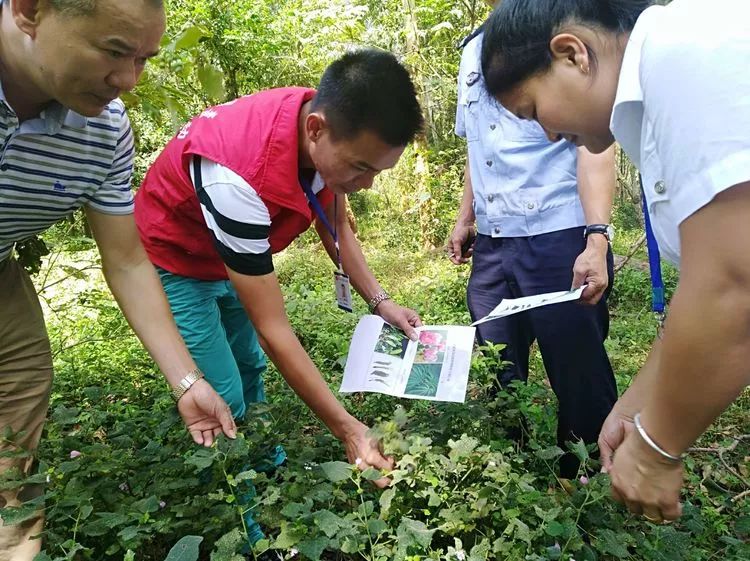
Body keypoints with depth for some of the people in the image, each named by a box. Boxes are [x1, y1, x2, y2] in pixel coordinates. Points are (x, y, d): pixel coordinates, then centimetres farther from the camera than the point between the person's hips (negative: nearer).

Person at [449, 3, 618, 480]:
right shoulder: (474, 50, 17)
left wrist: (597, 239, -21)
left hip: (559, 239, -6)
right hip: (490, 245, 6)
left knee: (579, 376, 4)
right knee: (496, 378, 14)